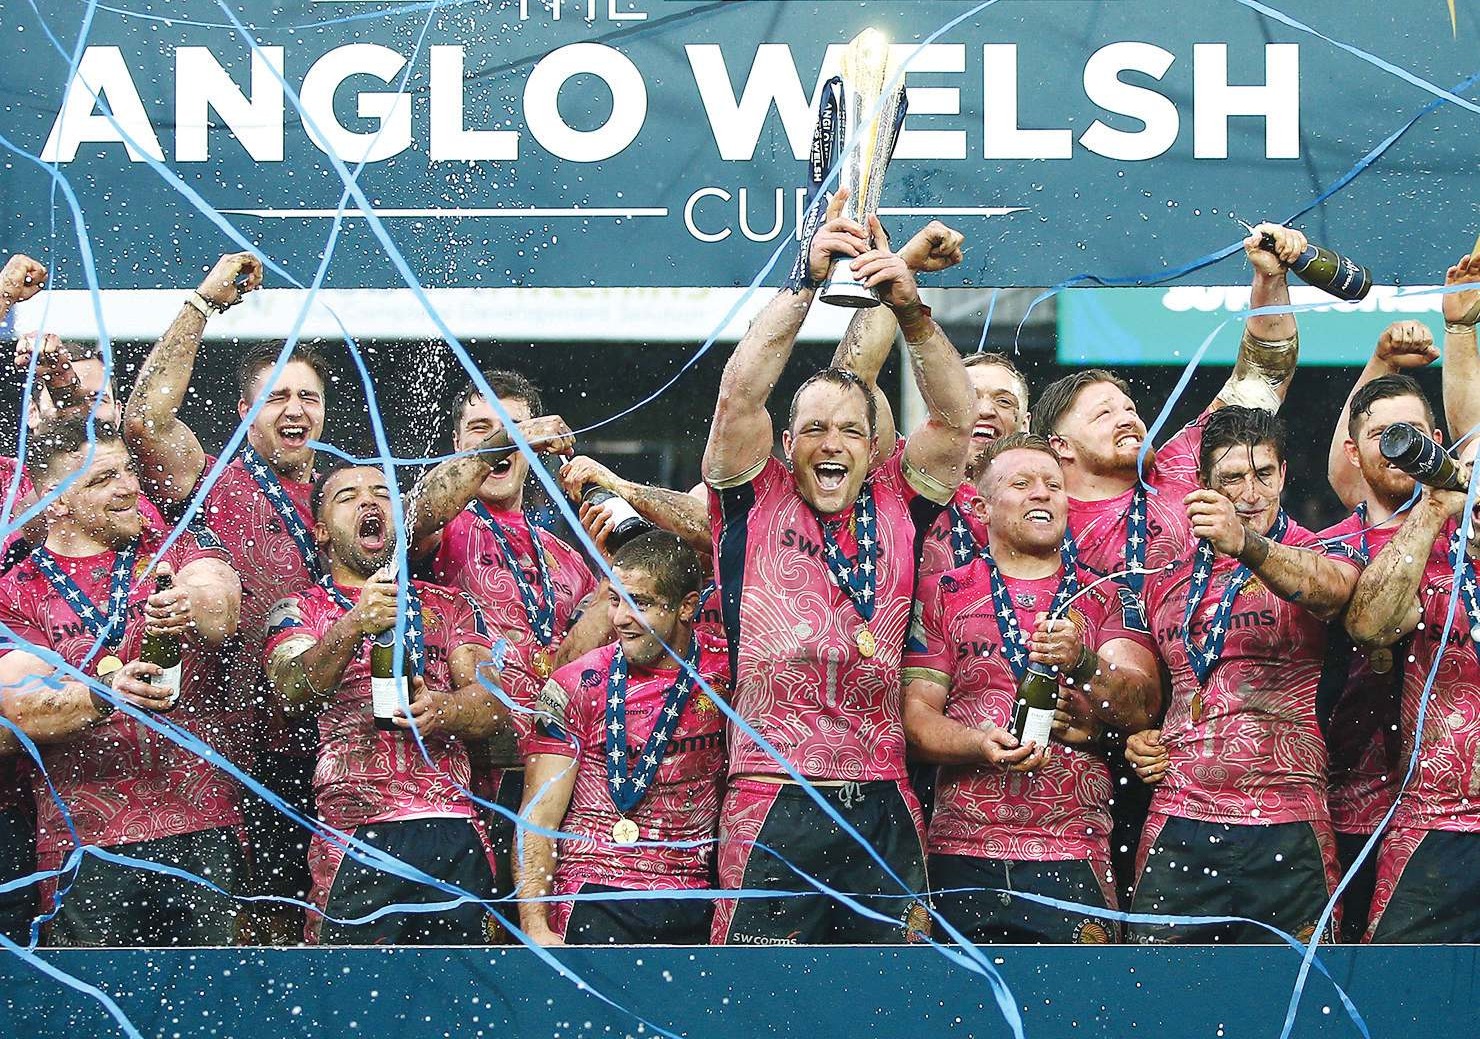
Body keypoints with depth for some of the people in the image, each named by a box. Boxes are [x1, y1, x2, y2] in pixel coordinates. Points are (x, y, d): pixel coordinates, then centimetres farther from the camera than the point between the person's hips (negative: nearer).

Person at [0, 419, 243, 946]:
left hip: (203, 826, 1)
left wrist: (193, 611, -35)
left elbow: (221, 600, -11)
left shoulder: (174, 552, 12)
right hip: (87, 846, -1)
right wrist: (104, 696, -25)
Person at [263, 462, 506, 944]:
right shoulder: (301, 609, 13)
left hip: (454, 832, 2)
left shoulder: (450, 606, 20)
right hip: (356, 838, -2)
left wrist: (442, 711, -14)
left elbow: (493, 704, 8)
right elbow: (290, 689, -8)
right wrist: (353, 626, -25)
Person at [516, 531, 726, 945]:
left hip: (694, 906, 2)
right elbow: (538, 819, -2)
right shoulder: (576, 686, 1)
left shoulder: (724, 673, 5)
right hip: (596, 897, -2)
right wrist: (535, 926, -13)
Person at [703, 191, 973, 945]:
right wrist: (806, 282, -13)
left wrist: (909, 308, -11)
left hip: (882, 808, 3)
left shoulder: (895, 509, 12)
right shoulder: (756, 507, 6)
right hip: (774, 810, -3)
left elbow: (954, 417, 2)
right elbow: (740, 393, -6)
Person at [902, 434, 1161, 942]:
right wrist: (982, 745, -16)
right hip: (960, 856, 0)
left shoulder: (1106, 599, 13)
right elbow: (916, 715, 4)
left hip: (1072, 860, 0)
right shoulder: (943, 595, 11)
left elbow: (1143, 706, 0)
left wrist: (1083, 666, -20)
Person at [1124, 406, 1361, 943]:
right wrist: (1134, 735, 8)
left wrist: (1246, 546, -42)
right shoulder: (1167, 563, 15)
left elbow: (1329, 586, -23)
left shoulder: (1319, 553, 3)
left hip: (1286, 828, -2)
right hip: (1178, 827, 3)